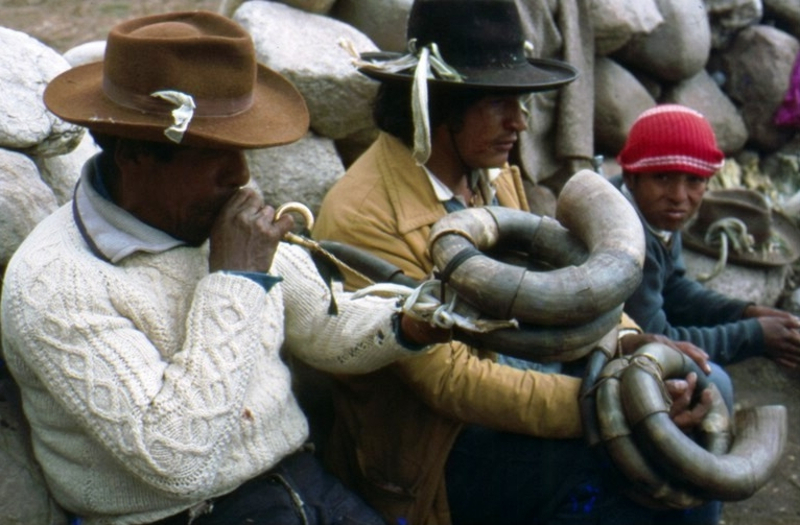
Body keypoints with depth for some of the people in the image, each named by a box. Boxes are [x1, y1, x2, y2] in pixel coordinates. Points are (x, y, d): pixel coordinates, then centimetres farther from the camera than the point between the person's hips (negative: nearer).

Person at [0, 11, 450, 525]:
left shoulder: (230, 219, 3)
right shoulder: (52, 285, -17)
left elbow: (327, 328, 14)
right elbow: (178, 462, -24)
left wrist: (409, 325, -6)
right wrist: (233, 279, -21)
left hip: (302, 478, 6)